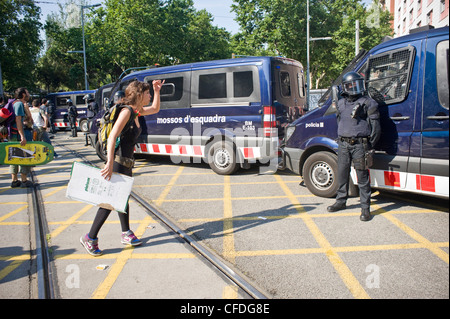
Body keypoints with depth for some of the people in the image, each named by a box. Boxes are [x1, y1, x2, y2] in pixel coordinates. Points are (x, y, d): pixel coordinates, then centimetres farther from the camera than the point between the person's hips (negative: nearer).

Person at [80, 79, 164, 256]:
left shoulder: (137, 112, 10)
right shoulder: (126, 111, -16)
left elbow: (155, 109, 30)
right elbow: (112, 136, -26)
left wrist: (157, 91, 17)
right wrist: (110, 163, -32)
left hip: (127, 162, 9)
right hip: (118, 161, -9)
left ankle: (126, 234, 30)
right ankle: (90, 238, 6)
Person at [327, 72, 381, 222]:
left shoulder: (368, 102, -2)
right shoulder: (341, 103, 14)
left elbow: (375, 126, -3)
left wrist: (370, 146, -7)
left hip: (359, 144, -5)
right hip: (343, 144, 5)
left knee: (362, 177, -2)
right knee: (342, 174, 13)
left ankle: (365, 208, 6)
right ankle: (341, 201, 28)